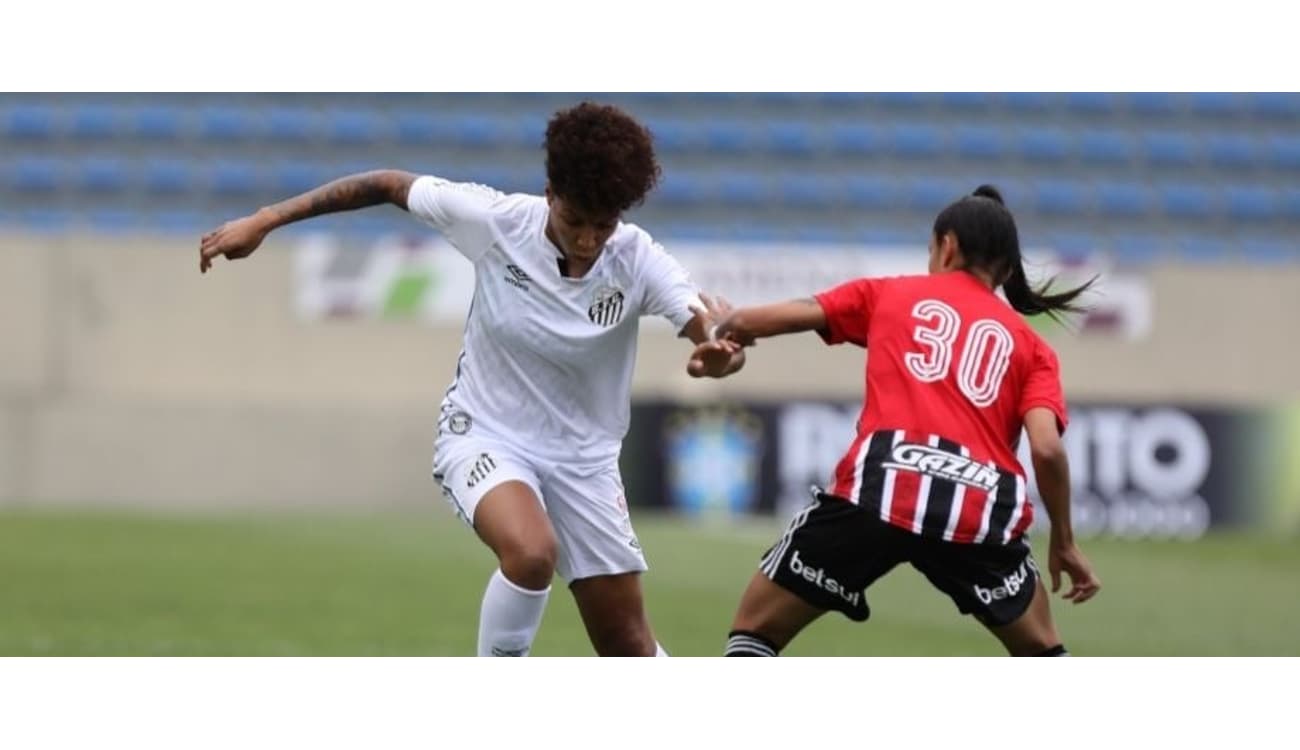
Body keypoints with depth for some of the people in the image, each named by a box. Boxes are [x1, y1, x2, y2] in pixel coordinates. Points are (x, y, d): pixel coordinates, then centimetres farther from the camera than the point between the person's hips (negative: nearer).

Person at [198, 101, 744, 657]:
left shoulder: (637, 261, -20)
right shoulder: (494, 220, -20)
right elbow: (389, 185, -6)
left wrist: (723, 351, -57)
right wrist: (264, 221, -5)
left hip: (582, 458, 2)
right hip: (485, 437, -2)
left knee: (627, 645, 5)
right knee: (531, 553, -34)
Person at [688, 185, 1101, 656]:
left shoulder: (888, 296, 22)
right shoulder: (1030, 345, 22)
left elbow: (753, 322, 20)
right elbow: (1047, 449, 5)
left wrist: (720, 340, 41)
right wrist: (1063, 542, 17)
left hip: (881, 489, -1)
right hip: (980, 509, 1)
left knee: (755, 631, 14)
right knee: (1042, 655, 23)